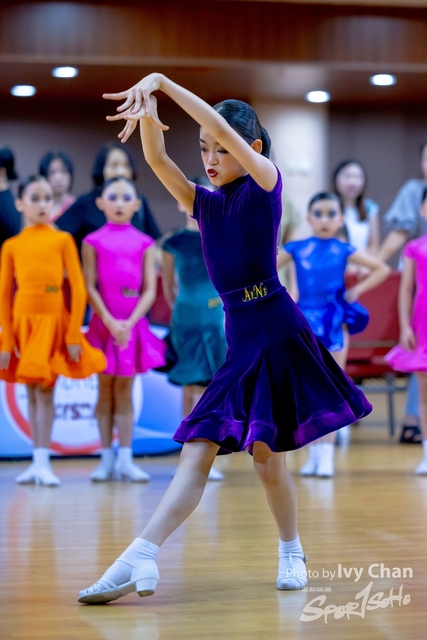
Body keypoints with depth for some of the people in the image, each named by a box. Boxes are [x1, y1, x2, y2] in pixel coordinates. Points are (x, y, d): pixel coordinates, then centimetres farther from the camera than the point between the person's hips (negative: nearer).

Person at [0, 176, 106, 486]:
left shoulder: (63, 240, 2)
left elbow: (78, 289, -1)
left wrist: (74, 335, -8)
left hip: (54, 320, -2)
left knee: (45, 390, -6)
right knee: (32, 393, 6)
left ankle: (43, 461, -5)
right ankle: (38, 461, 11)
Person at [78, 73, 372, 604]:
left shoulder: (266, 185, 0)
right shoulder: (204, 204, 14)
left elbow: (223, 127, -14)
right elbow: (157, 160, 1)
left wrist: (162, 81, -16)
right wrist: (148, 114, -19)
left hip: (278, 331, -5)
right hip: (237, 338, 5)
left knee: (265, 454, 0)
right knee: (197, 450, -6)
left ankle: (291, 552, 22)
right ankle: (141, 559, -16)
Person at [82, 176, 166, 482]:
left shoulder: (144, 243, 5)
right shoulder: (93, 242, 2)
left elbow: (150, 290, 0)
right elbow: (90, 287, -4)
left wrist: (129, 323, -12)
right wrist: (111, 322, -13)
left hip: (133, 325, 1)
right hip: (103, 323, -1)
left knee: (125, 390, 4)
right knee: (106, 390, 3)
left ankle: (125, 459, 4)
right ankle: (107, 459, 7)